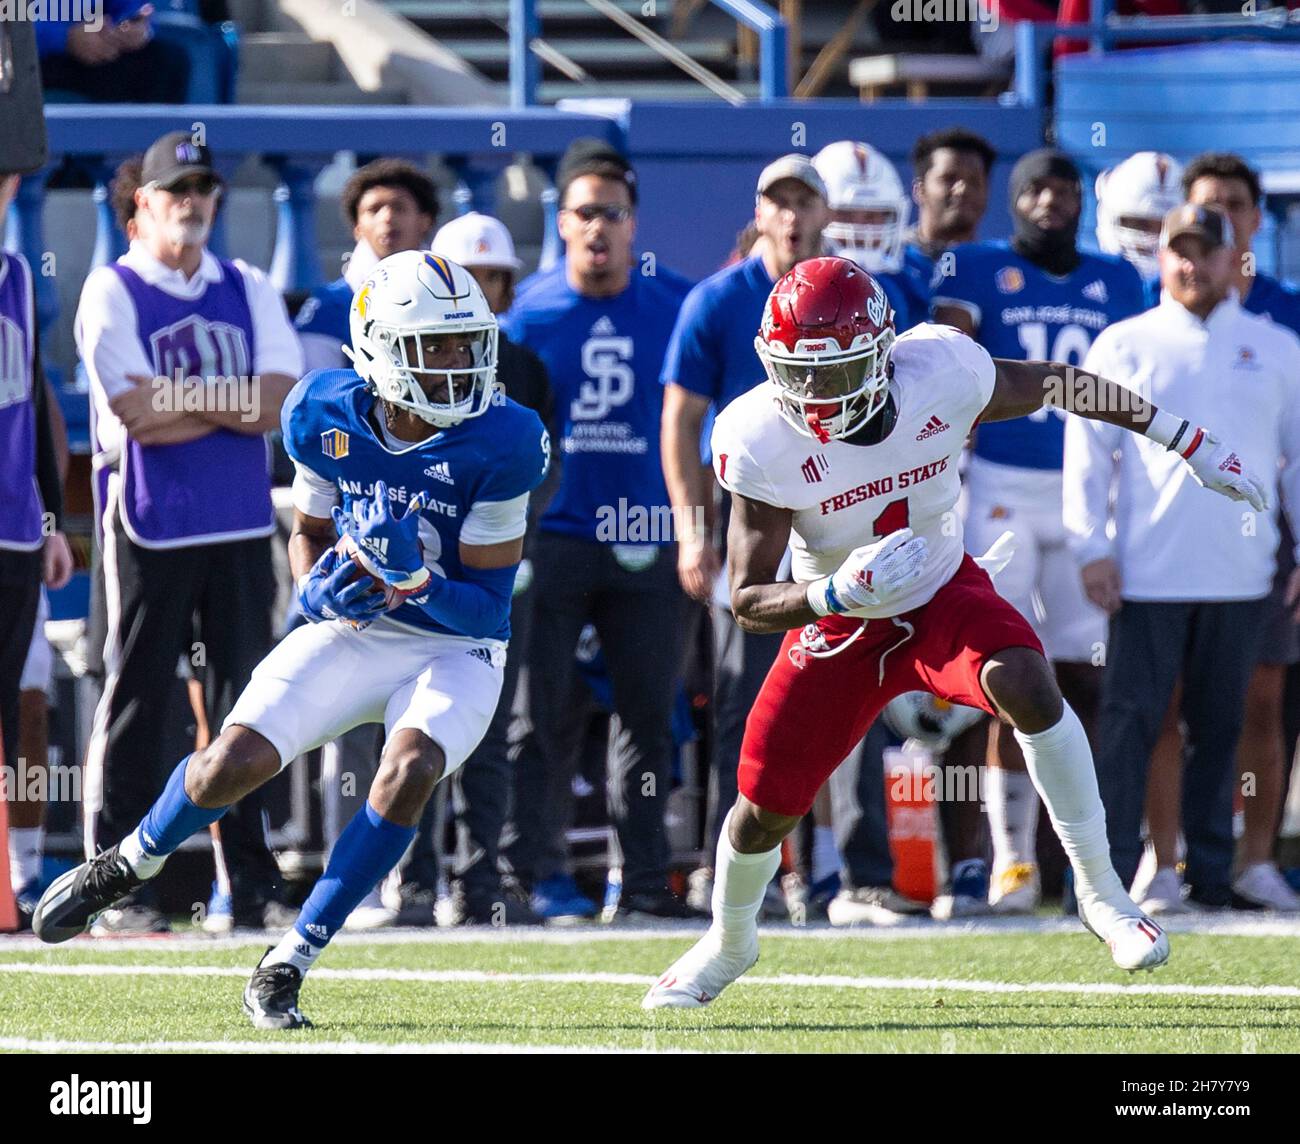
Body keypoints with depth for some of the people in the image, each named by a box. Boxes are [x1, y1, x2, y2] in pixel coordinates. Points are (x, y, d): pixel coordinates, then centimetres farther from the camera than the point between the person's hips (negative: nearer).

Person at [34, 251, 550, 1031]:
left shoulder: (500, 446, -19)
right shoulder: (330, 418, -9)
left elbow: (487, 607, -14)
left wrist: (419, 581, -33)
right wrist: (317, 590, -12)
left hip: (453, 651, -2)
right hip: (351, 634, 2)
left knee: (408, 773, -29)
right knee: (233, 763, -14)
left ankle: (288, 966, -16)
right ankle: (126, 867, 20)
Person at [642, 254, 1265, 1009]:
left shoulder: (942, 375, -25)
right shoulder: (763, 443, -26)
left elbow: (1061, 386, -6)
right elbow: (749, 600, -23)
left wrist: (1196, 447, 2)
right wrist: (835, 595, -45)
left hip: (943, 592, -1)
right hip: (841, 627, 1)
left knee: (1023, 683, -33)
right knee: (764, 808, 6)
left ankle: (1100, 890, -19)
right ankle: (730, 944, 41)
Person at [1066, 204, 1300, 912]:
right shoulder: (1126, 347, 5)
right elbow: (1088, 449, 2)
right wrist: (1092, 548, -6)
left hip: (1240, 576, 2)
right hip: (1148, 573, -2)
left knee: (1220, 725, 6)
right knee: (1131, 720, -5)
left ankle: (1211, 872, 12)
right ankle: (1115, 870, -5)